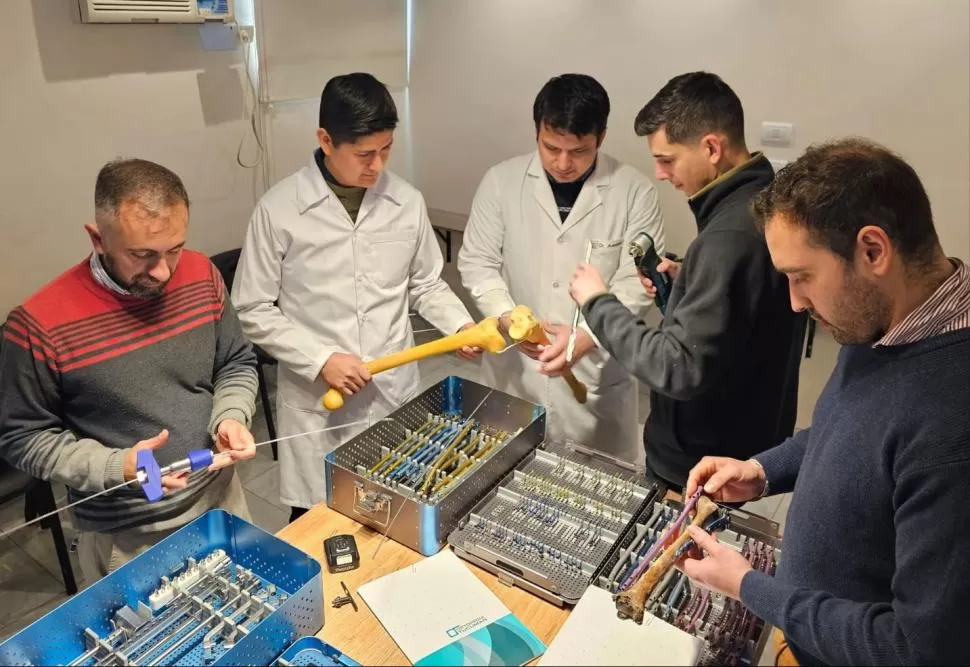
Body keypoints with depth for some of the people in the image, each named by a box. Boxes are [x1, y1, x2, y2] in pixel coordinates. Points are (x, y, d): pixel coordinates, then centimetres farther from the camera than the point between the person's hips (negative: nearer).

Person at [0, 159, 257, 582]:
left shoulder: (202, 276, -10)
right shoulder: (42, 324, -22)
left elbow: (237, 364, 3)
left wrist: (230, 417, -16)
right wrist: (114, 467, -24)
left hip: (218, 497, 4)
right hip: (122, 535, -3)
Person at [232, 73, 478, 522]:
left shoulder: (407, 201, -1)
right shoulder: (279, 209, -11)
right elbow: (254, 311, -6)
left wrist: (460, 325, -7)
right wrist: (321, 359, -15)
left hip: (396, 392, 3)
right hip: (317, 403, -2)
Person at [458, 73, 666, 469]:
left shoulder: (634, 192, -7)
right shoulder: (501, 182, -3)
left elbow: (638, 282, -10)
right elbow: (477, 262, -1)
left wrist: (586, 336, -25)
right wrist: (508, 316, -19)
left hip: (598, 374, -1)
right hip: (514, 369, 2)